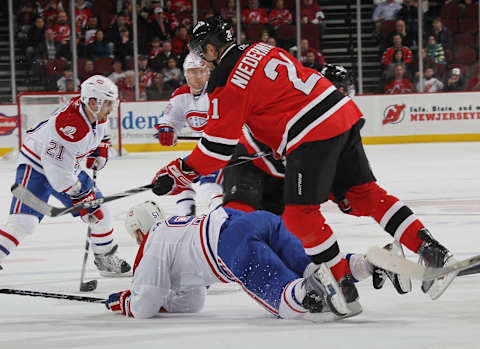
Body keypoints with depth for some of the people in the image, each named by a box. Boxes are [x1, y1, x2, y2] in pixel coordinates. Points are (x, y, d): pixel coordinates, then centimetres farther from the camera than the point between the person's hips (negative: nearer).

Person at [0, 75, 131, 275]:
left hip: (69, 167, 9)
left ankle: (106, 260, 31)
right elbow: (57, 170, -34)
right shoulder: (69, 123, -35)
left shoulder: (98, 115, -8)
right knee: (23, 221, -24)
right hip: (36, 167, -8)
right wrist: (80, 197, -28)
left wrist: (100, 153, 6)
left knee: (100, 214, 10)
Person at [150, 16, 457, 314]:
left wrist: (180, 175, 4)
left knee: (300, 215, 0)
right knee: (365, 194, 13)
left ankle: (344, 288, -1)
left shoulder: (227, 81, -5)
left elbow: (219, 146, -6)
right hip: (344, 112, 9)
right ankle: (431, 250, 5)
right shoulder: (263, 50, 19)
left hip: (312, 136, -9)